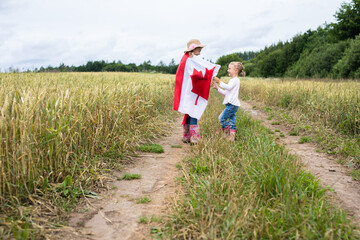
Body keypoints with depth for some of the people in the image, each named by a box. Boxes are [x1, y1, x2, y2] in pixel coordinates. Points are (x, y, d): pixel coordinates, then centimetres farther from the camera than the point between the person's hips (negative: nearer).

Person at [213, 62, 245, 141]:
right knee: (232, 122, 7)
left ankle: (227, 132, -5)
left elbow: (228, 87, -23)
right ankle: (231, 138, 8)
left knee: (221, 118, -10)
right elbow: (226, 92, 24)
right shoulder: (232, 80, 24)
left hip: (232, 104, -10)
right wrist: (217, 88, 16)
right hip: (231, 104, 10)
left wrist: (219, 81, -23)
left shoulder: (235, 80, -7)